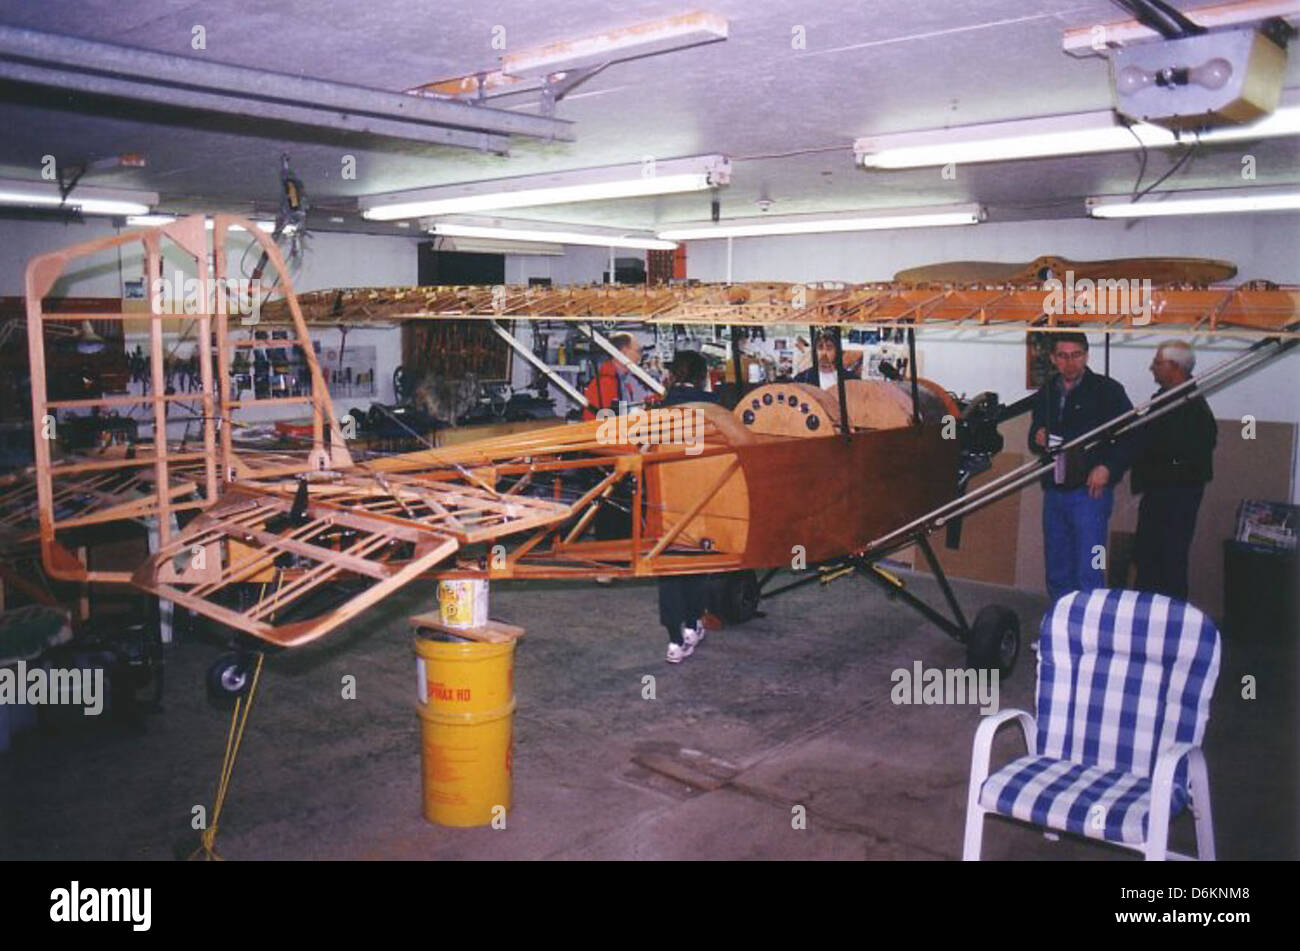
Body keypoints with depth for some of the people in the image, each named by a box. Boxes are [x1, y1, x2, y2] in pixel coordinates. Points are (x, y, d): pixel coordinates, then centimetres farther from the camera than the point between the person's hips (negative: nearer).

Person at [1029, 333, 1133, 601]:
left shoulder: (1107, 390, -4)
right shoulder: (1046, 393, 13)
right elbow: (1034, 437, 24)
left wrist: (1108, 467, -17)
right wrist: (1038, 439, 1)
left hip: (1090, 491, -6)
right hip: (1054, 492, 6)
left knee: (1088, 574, -9)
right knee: (1057, 575, 12)